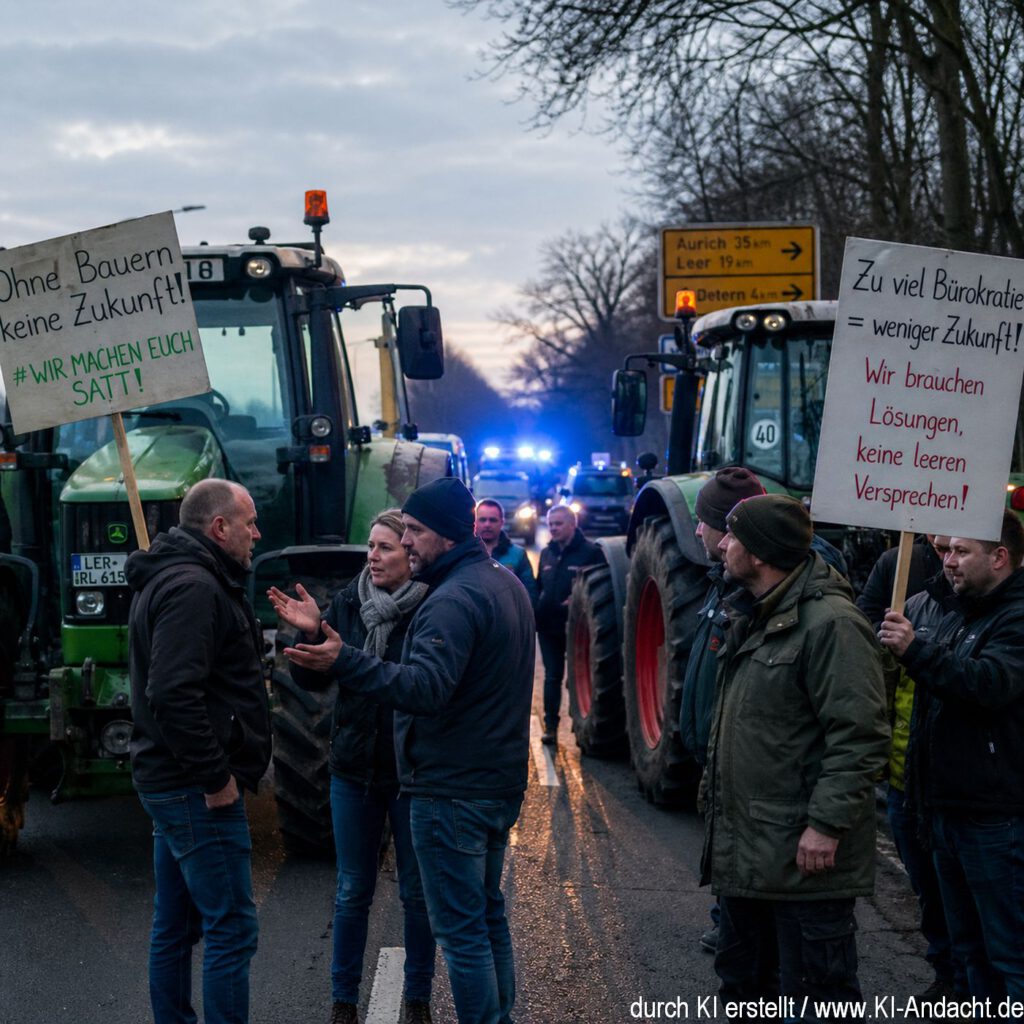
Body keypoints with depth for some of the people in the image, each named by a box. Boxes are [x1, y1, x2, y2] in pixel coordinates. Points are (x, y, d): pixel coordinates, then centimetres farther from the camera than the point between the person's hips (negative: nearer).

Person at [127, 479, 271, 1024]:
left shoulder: (172, 579, 16)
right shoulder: (193, 587, -17)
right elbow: (174, 693, -26)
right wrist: (215, 775, -21)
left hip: (170, 781, 11)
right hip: (199, 790, -11)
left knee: (175, 926, 15)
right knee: (231, 928, -7)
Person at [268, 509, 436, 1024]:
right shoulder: (348, 603, 0)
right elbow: (311, 681, 0)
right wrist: (310, 633, -17)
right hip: (354, 769, 3)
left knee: (417, 893, 10)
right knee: (353, 891, 11)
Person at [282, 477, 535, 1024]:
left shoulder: (453, 600, -21)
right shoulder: (506, 583, 12)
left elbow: (425, 686, -32)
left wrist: (345, 661, -38)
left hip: (452, 793, -10)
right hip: (500, 782, 10)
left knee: (461, 930, -3)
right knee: (489, 916, 20)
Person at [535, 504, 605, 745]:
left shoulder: (590, 552, -6)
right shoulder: (547, 554, 13)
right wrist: (537, 611, 6)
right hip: (548, 626, 5)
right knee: (552, 676, 9)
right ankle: (550, 726, 13)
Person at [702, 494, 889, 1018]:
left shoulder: (830, 622, -18)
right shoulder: (750, 617, 13)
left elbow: (860, 736, -23)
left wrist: (826, 824, -24)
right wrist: (715, 793, 20)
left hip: (804, 856, -10)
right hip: (744, 851, 10)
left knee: (813, 994, -1)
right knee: (743, 979, 21)